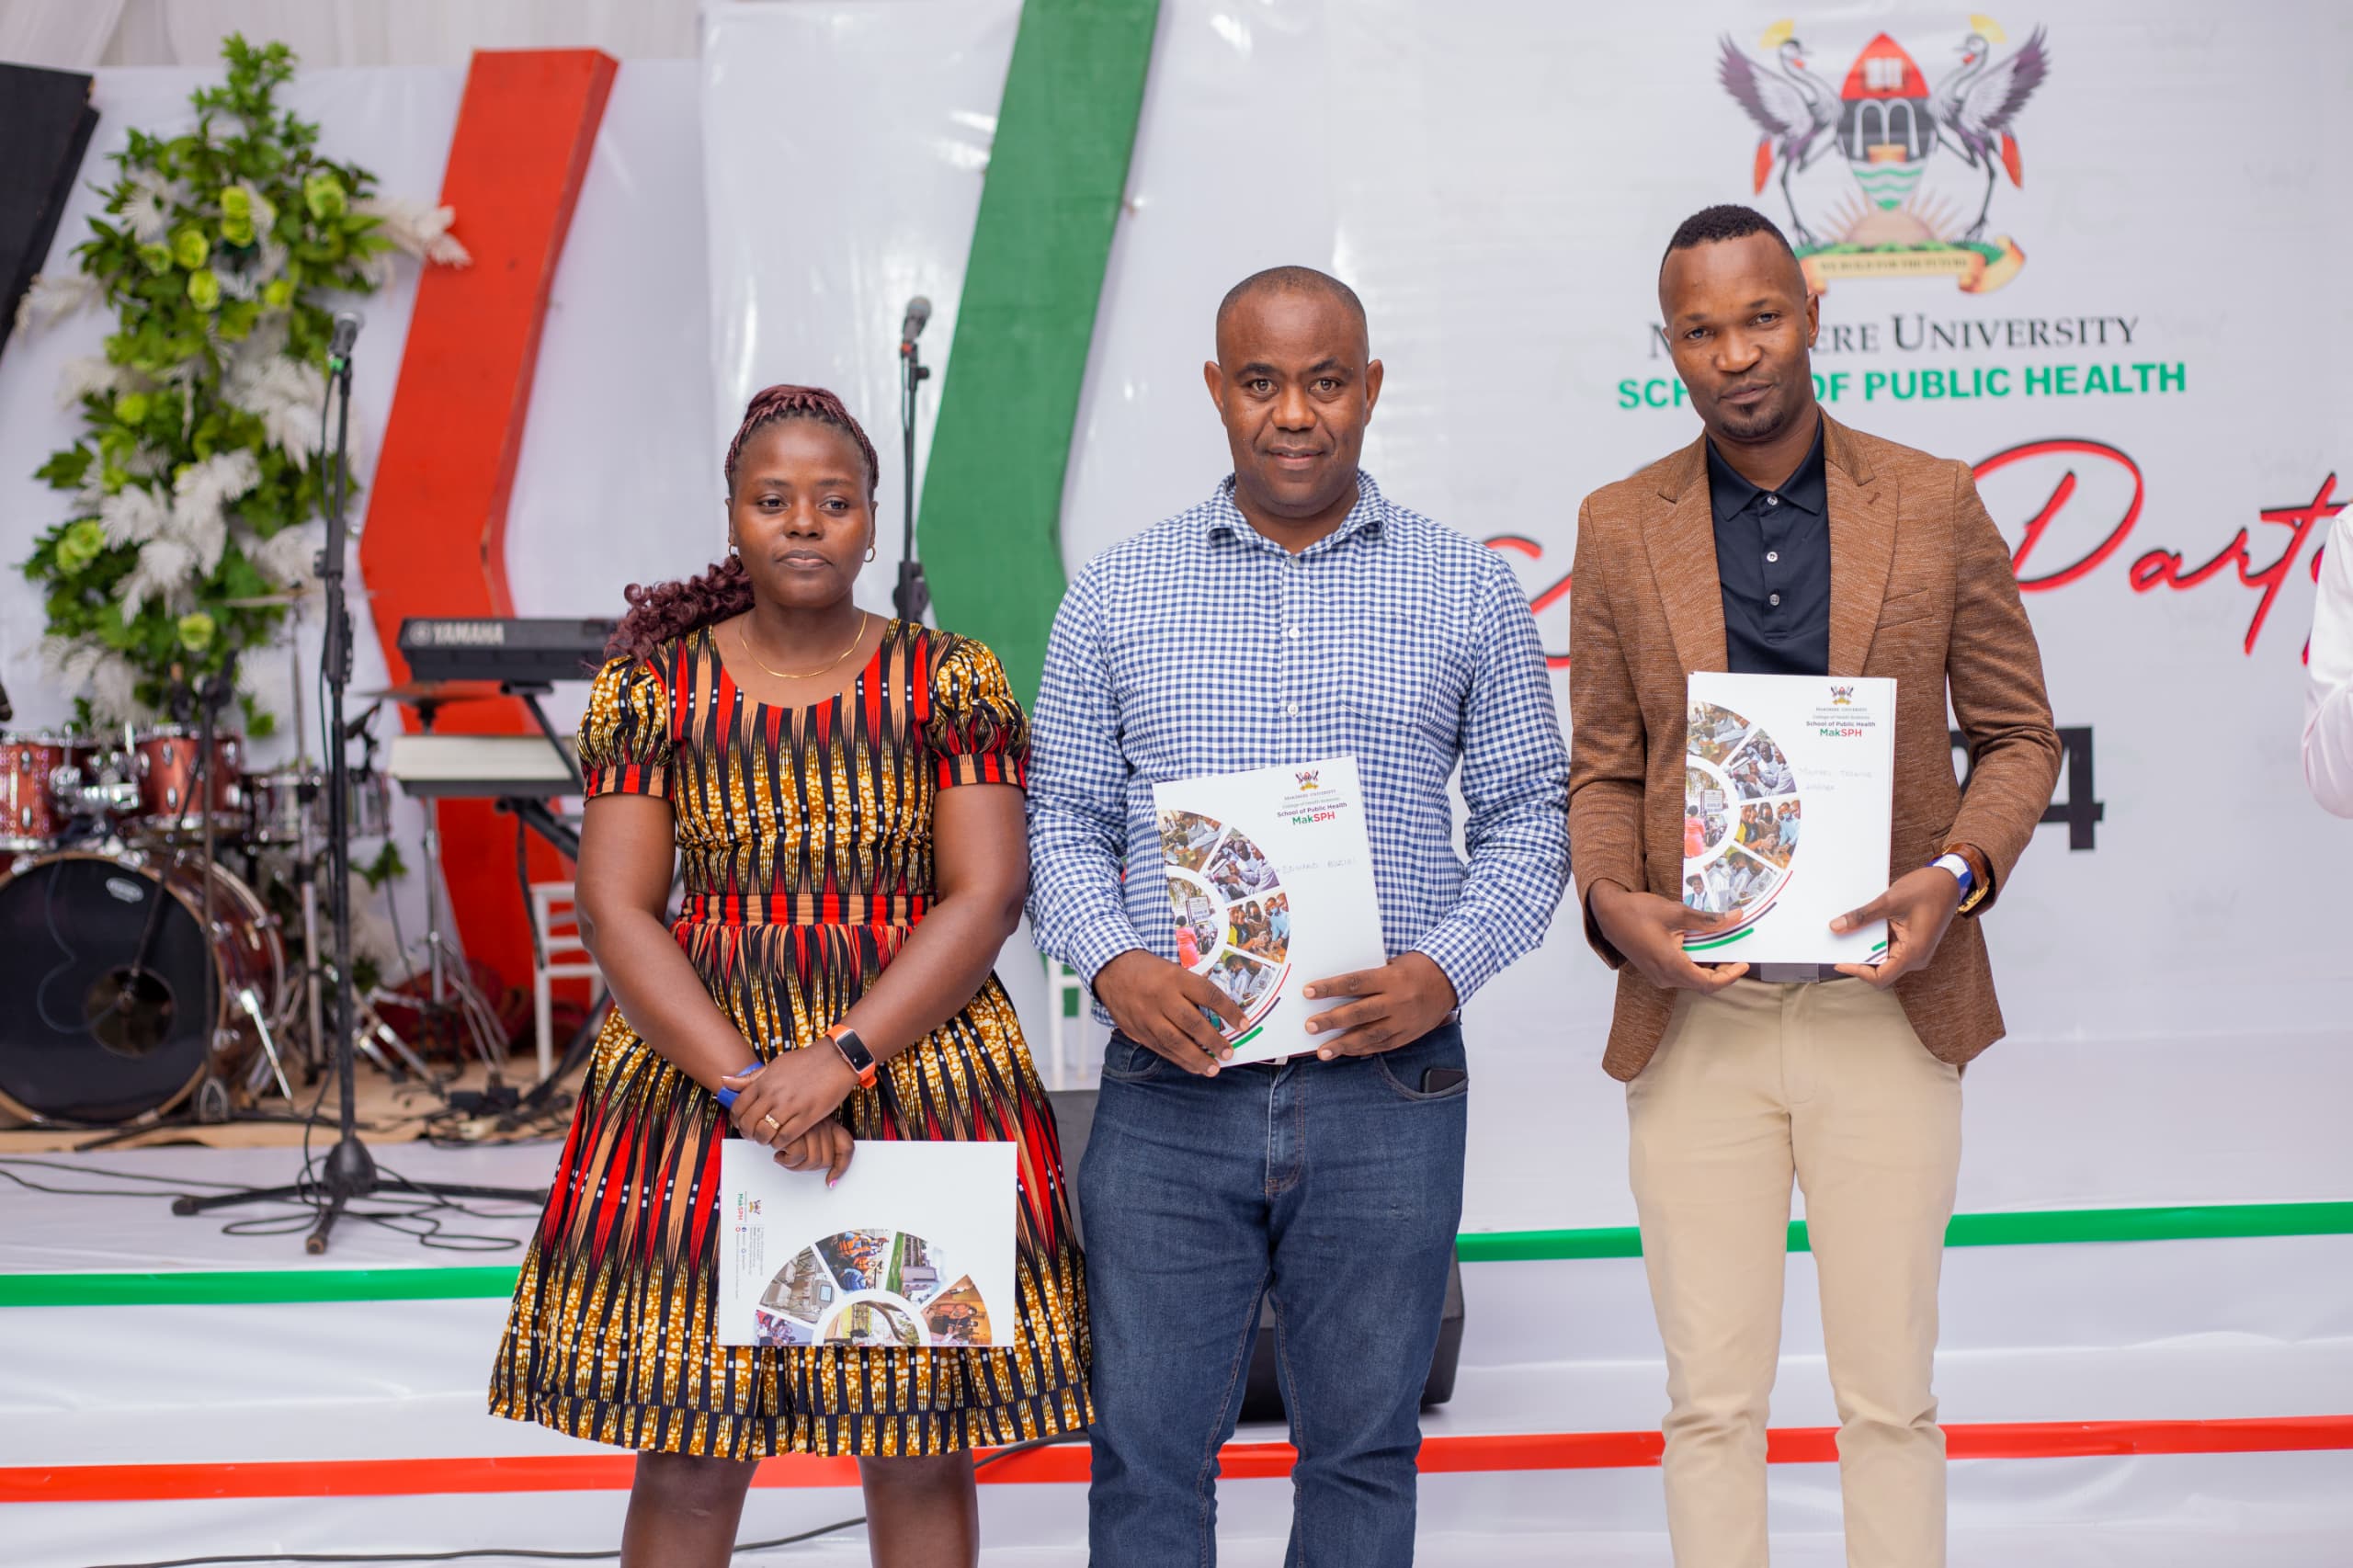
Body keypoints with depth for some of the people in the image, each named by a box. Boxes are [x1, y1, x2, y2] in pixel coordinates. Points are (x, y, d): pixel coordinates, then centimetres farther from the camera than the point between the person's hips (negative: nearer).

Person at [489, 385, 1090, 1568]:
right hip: (695, 1062, 0)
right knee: (686, 1454, 1)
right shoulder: (652, 686, 5)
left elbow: (985, 897, -3)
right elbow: (615, 909, -1)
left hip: (919, 1061, 0)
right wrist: (747, 1085, -14)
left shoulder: (951, 683, 3)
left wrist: (842, 1058, -16)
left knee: (921, 1451, 2)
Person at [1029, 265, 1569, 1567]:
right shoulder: (1114, 596, 7)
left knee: (1363, 1446, 11)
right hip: (1169, 1086, 0)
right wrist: (1112, 963, -11)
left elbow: (1527, 814, 6)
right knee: (1146, 1450, 5)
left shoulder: (1468, 592, 6)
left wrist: (1446, 971, -11)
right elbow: (1063, 823, 8)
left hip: (1388, 1087, 0)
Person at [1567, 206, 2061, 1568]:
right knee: (1713, 1398, 5)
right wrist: (1612, 902, -11)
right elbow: (1603, 770, 9)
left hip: (1885, 1004, -1)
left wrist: (1960, 873, -12)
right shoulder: (1620, 528, 5)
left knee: (1889, 1394, 6)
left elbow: (2021, 737, 7)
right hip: (1698, 1012, 1)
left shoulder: (1935, 505, 2)